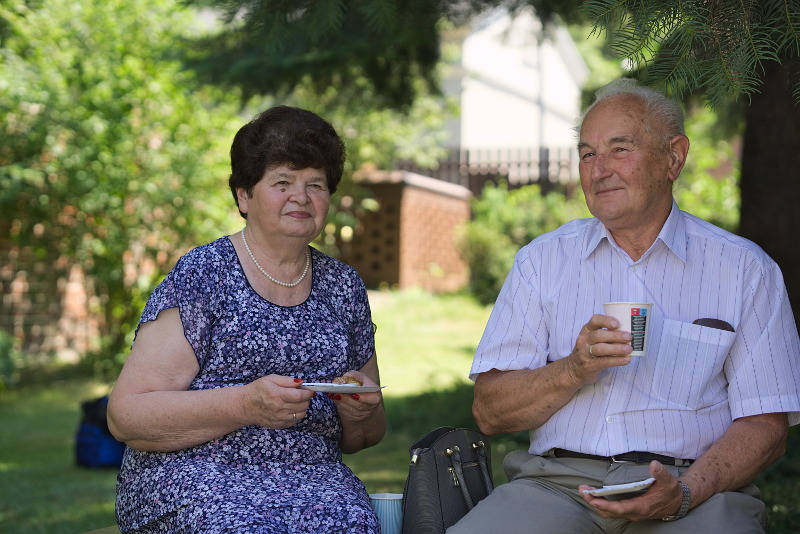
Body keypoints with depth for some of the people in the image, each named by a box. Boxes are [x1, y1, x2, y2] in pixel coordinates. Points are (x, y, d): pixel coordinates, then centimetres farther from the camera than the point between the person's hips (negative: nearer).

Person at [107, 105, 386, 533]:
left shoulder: (344, 286, 16)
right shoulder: (201, 275, 1)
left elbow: (362, 438, 24)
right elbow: (125, 416, -6)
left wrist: (360, 412, -1)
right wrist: (246, 405, -18)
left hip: (314, 477, 4)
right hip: (195, 474, -4)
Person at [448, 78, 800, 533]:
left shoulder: (745, 269, 9)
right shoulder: (542, 261, 13)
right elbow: (490, 413, 7)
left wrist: (683, 494, -15)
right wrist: (574, 370, -11)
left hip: (694, 486, -1)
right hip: (558, 482, 1)